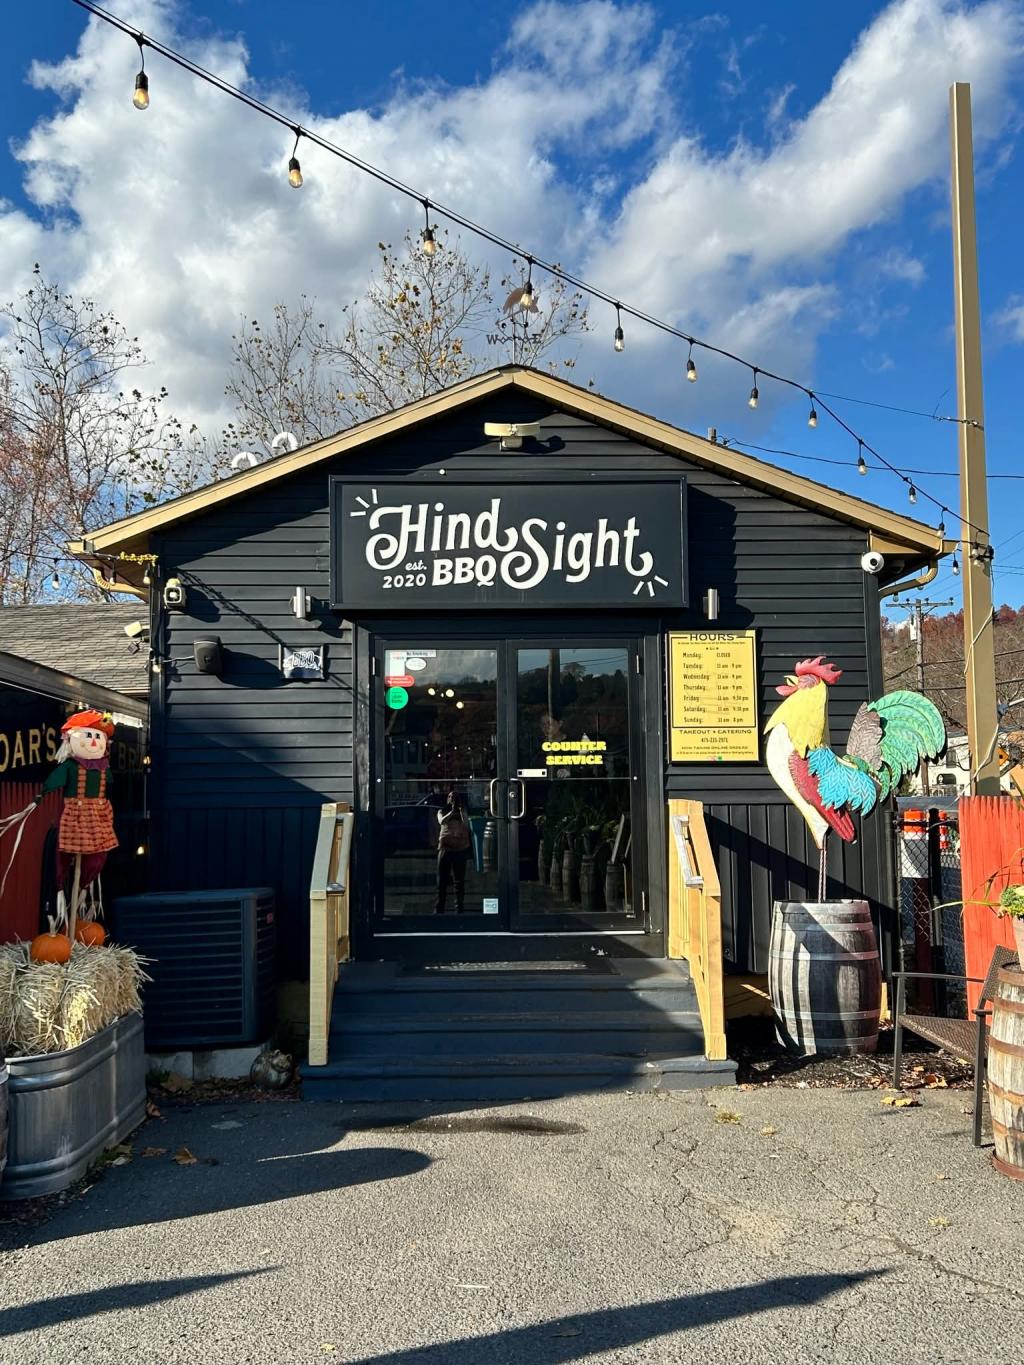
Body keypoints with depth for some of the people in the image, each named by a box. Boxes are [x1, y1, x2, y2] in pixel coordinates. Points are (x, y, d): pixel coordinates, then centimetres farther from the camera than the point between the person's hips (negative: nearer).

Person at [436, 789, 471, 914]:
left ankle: (459, 909, 4)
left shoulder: (463, 812, 11)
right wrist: (452, 811, -17)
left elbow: (466, 826, -7)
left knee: (459, 881, 0)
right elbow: (441, 821, -11)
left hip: (461, 848, 0)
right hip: (445, 848, 0)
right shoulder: (442, 811, 11)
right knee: (442, 880, 2)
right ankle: (439, 909, 8)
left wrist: (461, 810, -11)